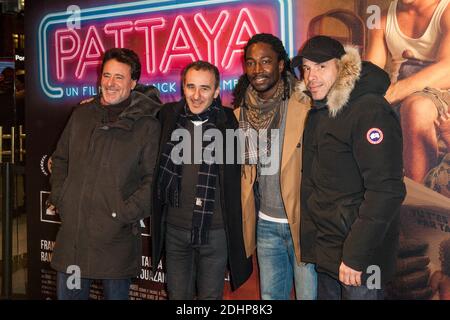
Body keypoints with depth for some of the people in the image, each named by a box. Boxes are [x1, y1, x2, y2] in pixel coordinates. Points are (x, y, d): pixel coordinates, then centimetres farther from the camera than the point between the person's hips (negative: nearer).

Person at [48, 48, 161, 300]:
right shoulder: (82, 115, 9)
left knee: (116, 293, 11)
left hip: (116, 236, -4)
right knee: (68, 293, 16)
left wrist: (126, 213, -15)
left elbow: (154, 179, -9)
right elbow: (60, 160, 18)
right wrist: (59, 198, 7)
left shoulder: (147, 125, -6)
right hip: (72, 231, 4)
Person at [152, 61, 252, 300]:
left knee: (210, 296, 12)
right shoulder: (168, 116, 0)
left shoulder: (228, 121, -6)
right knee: (177, 295, 16)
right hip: (175, 229, 2)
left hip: (215, 231, -2)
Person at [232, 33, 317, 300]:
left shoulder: (306, 105, -13)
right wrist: (245, 221, 12)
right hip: (266, 224, 5)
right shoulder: (241, 112, 5)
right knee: (270, 295, 18)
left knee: (309, 294, 7)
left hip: (302, 222, -5)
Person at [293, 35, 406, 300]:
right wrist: (309, 241, 11)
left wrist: (356, 256, -23)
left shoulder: (370, 111, -17)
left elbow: (386, 191, -23)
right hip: (324, 252, 8)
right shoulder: (319, 112, 9)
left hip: (359, 257, -7)